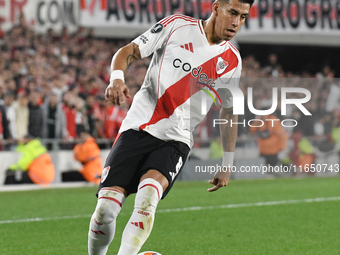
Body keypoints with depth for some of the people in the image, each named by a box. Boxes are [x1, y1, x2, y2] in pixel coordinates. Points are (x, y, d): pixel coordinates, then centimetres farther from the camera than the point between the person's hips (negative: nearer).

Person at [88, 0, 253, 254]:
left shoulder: (232, 61, 8)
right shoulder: (177, 26, 0)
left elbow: (229, 113, 19)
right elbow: (127, 52, 1)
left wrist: (227, 165, 19)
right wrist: (117, 78, -20)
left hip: (176, 140, 1)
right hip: (138, 127, -1)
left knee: (148, 193, -30)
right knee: (106, 208, -11)